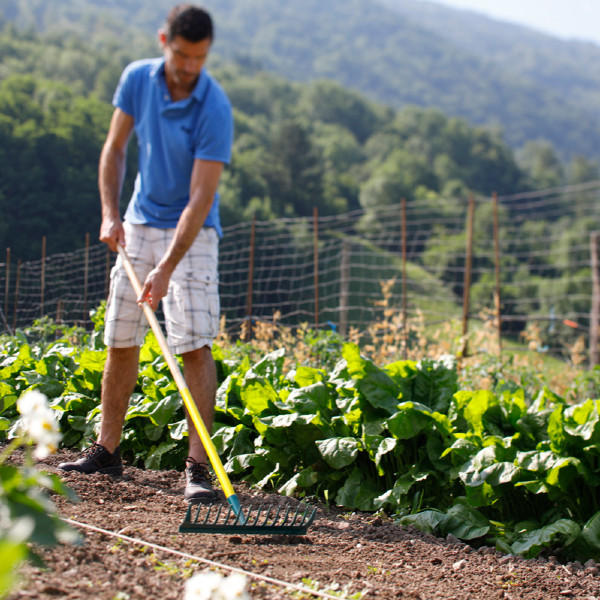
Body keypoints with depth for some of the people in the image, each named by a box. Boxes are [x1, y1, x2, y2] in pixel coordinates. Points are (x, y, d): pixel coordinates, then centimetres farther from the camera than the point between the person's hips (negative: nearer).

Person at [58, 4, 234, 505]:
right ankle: (107, 450, 21)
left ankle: (198, 466, -14)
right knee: (120, 342, 9)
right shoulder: (137, 79, -5)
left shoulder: (214, 109, -21)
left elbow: (200, 197, -24)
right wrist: (110, 214, -4)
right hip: (138, 224, 5)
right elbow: (115, 148, 7)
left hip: (191, 233, -5)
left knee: (195, 346, -15)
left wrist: (167, 267, -30)